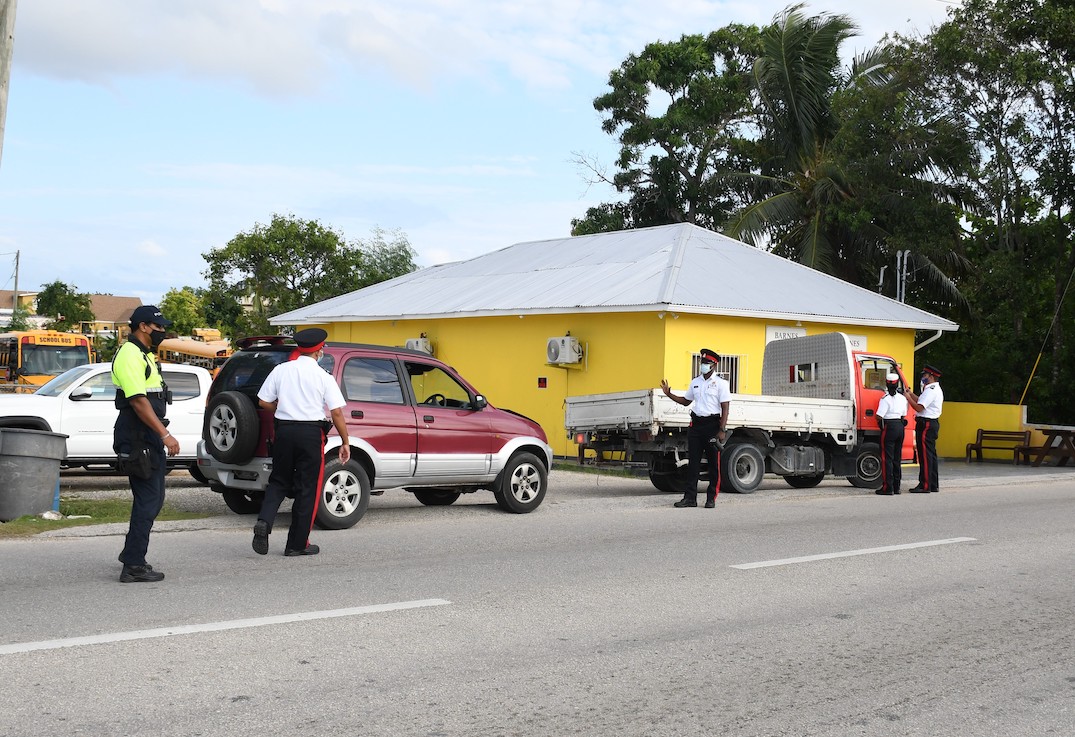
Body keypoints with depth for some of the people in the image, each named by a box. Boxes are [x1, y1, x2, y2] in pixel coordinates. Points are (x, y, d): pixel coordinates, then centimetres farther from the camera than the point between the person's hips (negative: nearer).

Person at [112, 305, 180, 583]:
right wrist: (165, 434, -26)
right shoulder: (130, 356, -15)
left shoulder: (144, 355, 19)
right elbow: (138, 402, -23)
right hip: (137, 440, -11)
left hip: (149, 438, 11)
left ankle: (132, 554, 28)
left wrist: (161, 435, 24)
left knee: (152, 498, 16)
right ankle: (133, 566, -6)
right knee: (148, 501, -9)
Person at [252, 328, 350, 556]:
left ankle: (264, 522, -7)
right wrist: (345, 443, 0)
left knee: (279, 481, 17)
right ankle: (297, 544, 9)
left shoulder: (281, 370, 4)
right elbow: (337, 412, -8)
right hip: (311, 433, -3)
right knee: (307, 488, 5)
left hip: (284, 431, 3)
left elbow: (264, 402, 5)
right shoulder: (323, 376, -5)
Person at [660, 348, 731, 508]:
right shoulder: (695, 382, 14)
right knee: (693, 461, 3)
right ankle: (690, 497, 6)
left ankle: (711, 498, 6)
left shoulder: (721, 384, -3)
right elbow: (686, 401, 25)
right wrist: (669, 394, 12)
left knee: (714, 463, 0)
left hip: (712, 423, -5)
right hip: (696, 423, 5)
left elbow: (725, 408, -7)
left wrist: (722, 430, -15)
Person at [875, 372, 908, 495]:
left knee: (887, 459, -4)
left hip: (889, 427, -7)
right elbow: (904, 416, 14)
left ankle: (887, 488, -6)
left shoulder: (885, 399, -13)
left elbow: (878, 416, -18)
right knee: (897, 459, 14)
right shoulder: (903, 398, 9)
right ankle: (896, 487, 17)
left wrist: (880, 421, 3)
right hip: (900, 427, 7)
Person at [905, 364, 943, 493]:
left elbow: (919, 407, -21)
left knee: (925, 454, -9)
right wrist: (911, 394, 15)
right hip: (933, 423, 11)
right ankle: (933, 484, 18)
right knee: (931, 454, 13)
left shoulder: (930, 390, -15)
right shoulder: (936, 390, 19)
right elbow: (922, 401, 19)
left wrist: (908, 398, -10)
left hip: (926, 424, -11)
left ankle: (925, 485, -10)